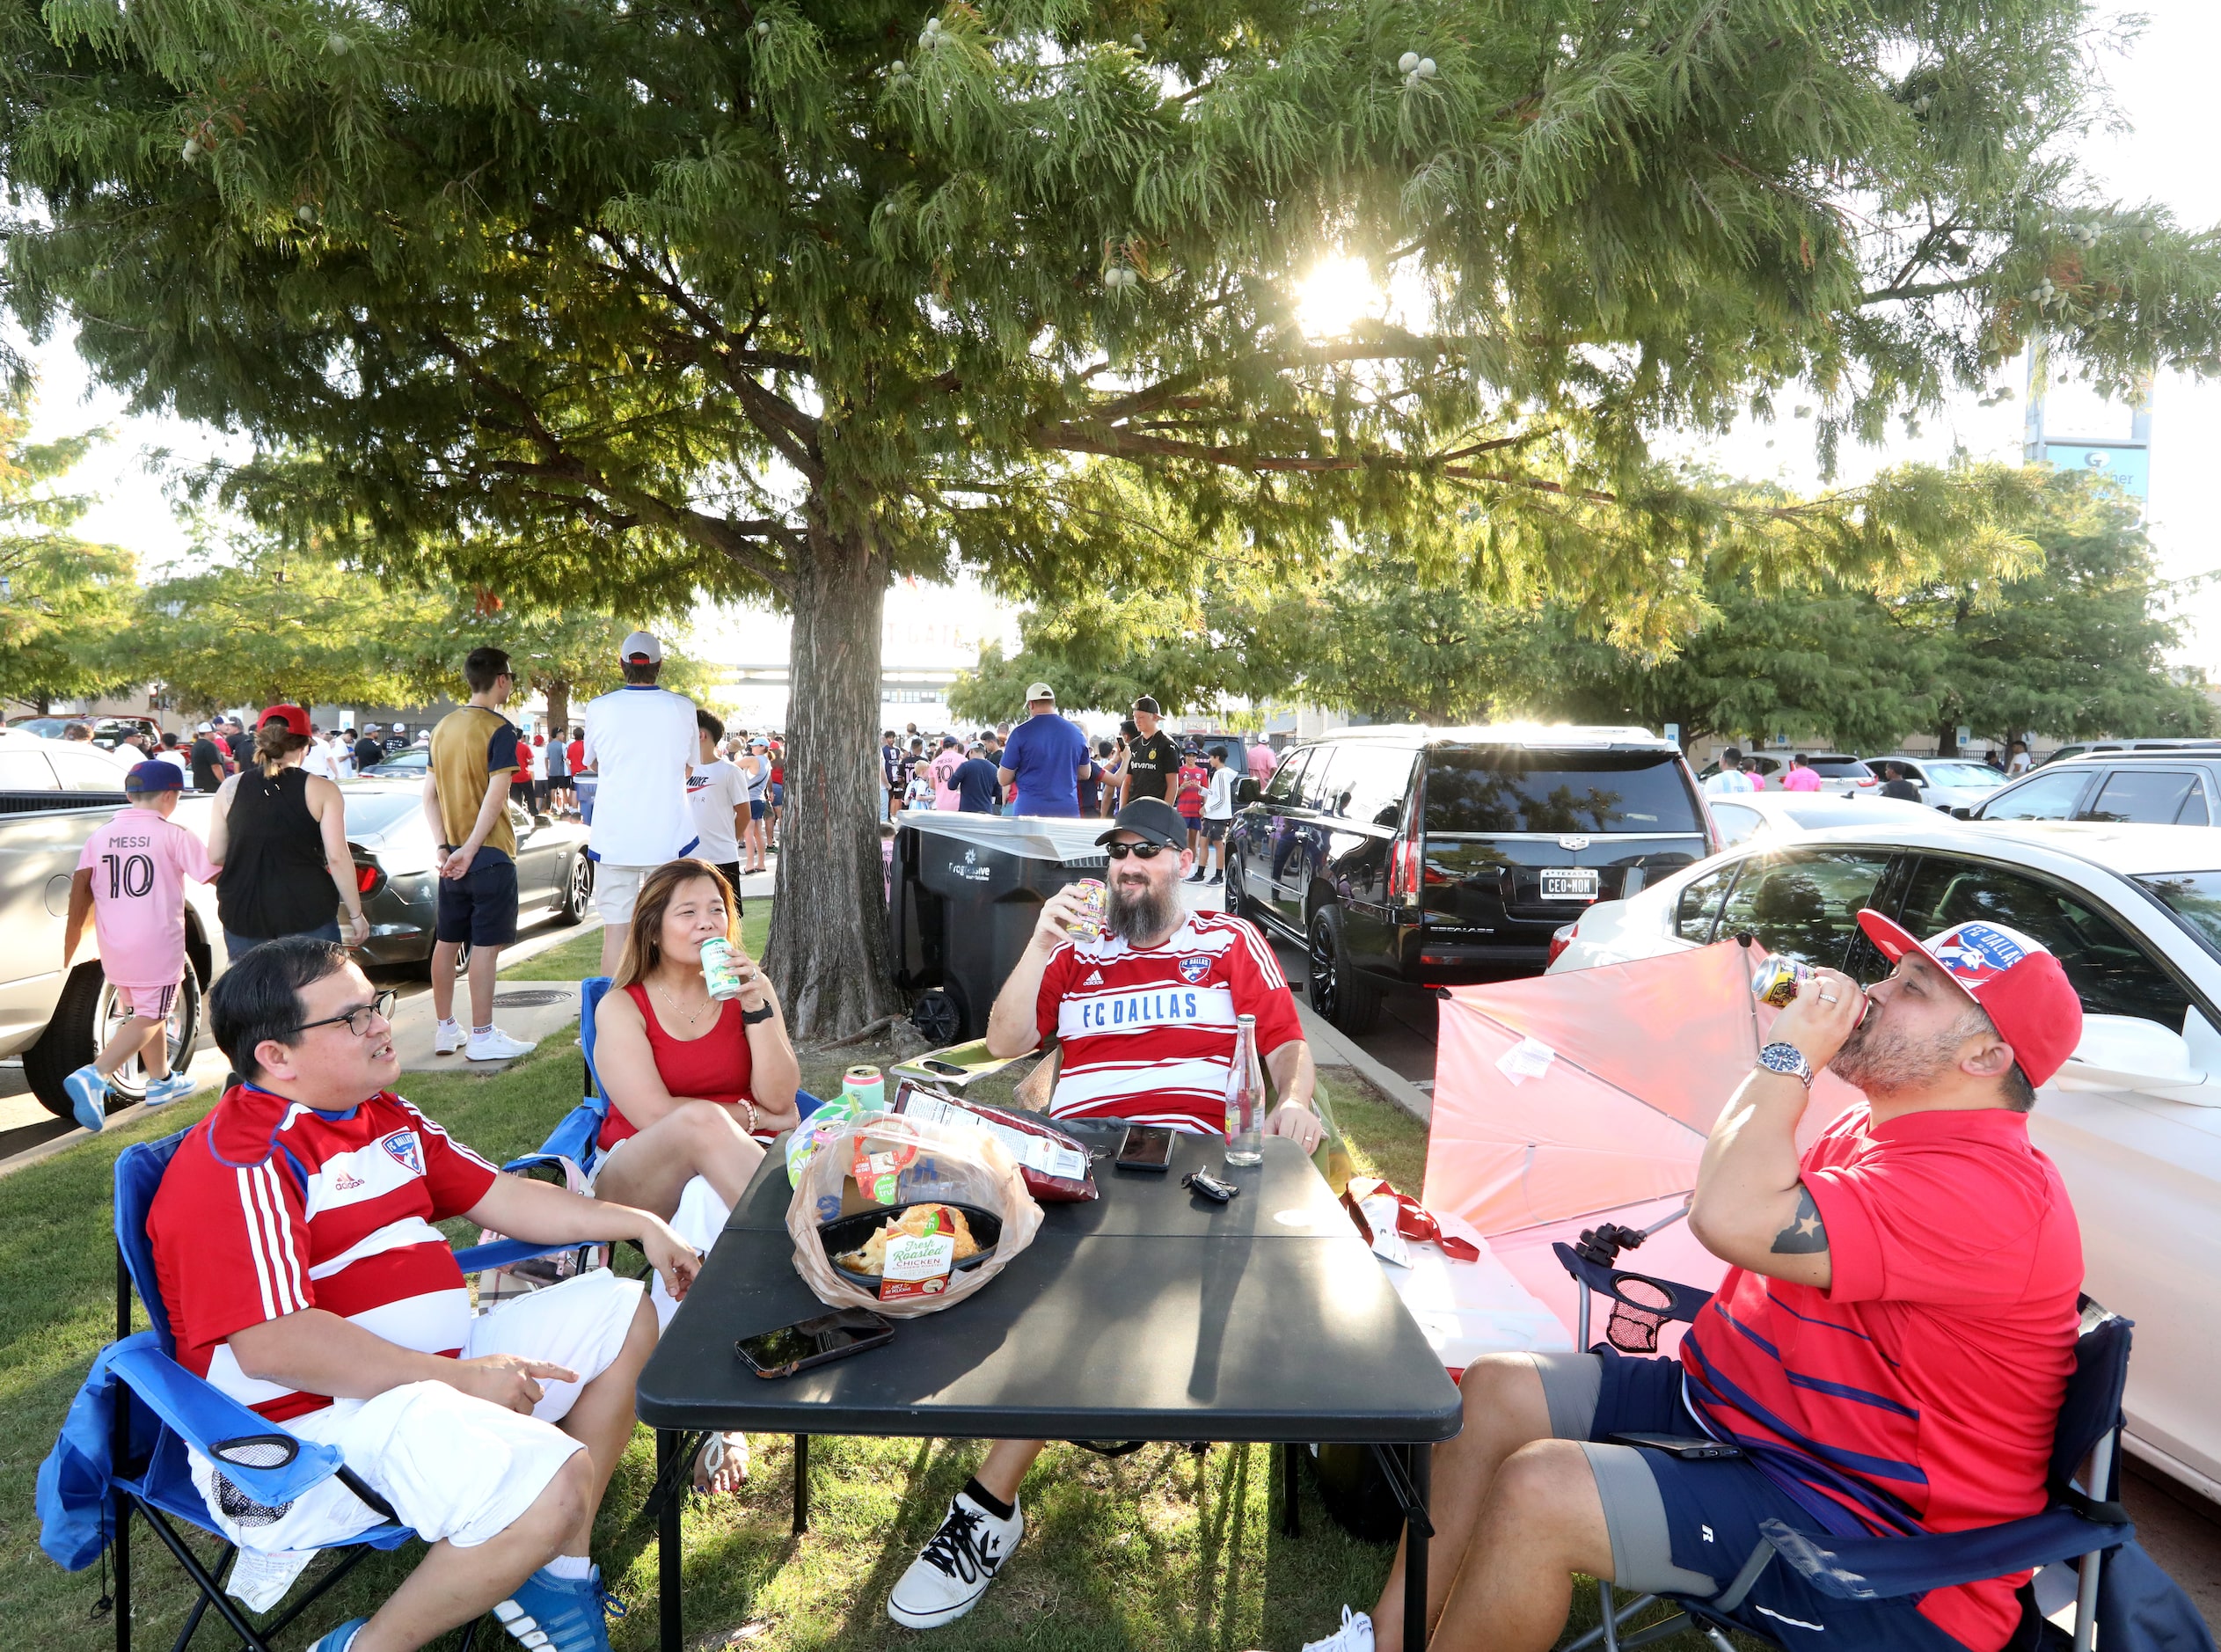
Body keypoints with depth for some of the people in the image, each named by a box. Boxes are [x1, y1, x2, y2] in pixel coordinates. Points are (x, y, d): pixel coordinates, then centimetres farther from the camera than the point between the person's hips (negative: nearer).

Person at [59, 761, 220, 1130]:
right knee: (149, 1017, 1)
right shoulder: (173, 836, -9)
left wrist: (67, 957, 6)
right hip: (158, 946, -6)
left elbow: (78, 903, 0)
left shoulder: (99, 837, 4)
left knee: (143, 1012, 22)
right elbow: (216, 876, -5)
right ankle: (94, 1076, -19)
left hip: (114, 948, 6)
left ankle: (162, 1080, 34)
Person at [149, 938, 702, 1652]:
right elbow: (272, 1345, -27)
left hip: (431, 1366, 10)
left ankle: (557, 1570, 10)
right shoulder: (237, 1165, -18)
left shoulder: (382, 1113, 13)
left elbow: (496, 1196, 18)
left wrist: (639, 1224, 11)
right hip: (318, 1416, -10)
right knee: (552, 1480, -31)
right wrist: (460, 1378, -25)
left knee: (621, 1314, 12)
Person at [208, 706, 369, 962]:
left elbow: (215, 856, 7)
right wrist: (355, 914, -1)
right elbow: (338, 858, -9)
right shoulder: (321, 791, -5)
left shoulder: (230, 789, 4)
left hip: (242, 914, 3)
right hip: (306, 914, -3)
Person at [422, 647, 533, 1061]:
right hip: (489, 856, -7)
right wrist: (470, 849, -19)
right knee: (485, 946, -3)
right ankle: (482, 1037, 1)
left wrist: (444, 847, 4)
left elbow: (429, 796, 10)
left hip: (452, 857, 7)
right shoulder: (499, 729, -12)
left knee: (446, 941, 13)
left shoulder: (444, 727, 11)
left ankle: (445, 1030, 21)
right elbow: (496, 796, -21)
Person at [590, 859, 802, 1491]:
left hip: (733, 1172, 2)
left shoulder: (750, 988, 10)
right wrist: (748, 1117, -2)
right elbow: (655, 1116, -8)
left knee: (704, 1201, -36)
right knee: (702, 1121, -36)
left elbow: (779, 1098, -2)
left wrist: (756, 1007, -12)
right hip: (639, 1179, -2)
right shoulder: (621, 1007, 4)